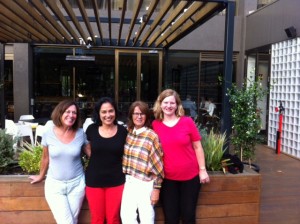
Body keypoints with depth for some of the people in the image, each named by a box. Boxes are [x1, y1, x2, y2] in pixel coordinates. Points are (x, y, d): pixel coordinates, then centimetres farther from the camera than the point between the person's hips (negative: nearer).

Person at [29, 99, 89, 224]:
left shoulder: (81, 134, -7)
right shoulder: (48, 134, -7)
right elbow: (45, 158, 7)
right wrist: (41, 176, 19)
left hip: (76, 184, 1)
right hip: (54, 185, -1)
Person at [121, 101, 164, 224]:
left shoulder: (152, 136, -13)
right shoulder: (128, 133, 3)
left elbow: (157, 164, -12)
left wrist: (156, 188, -11)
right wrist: (125, 177, 12)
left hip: (145, 184, -5)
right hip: (129, 182, 5)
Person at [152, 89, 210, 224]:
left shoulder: (187, 122, -6)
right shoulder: (155, 125, -4)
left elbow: (197, 147, -1)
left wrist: (202, 170, -1)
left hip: (190, 176, 0)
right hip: (167, 179, 1)